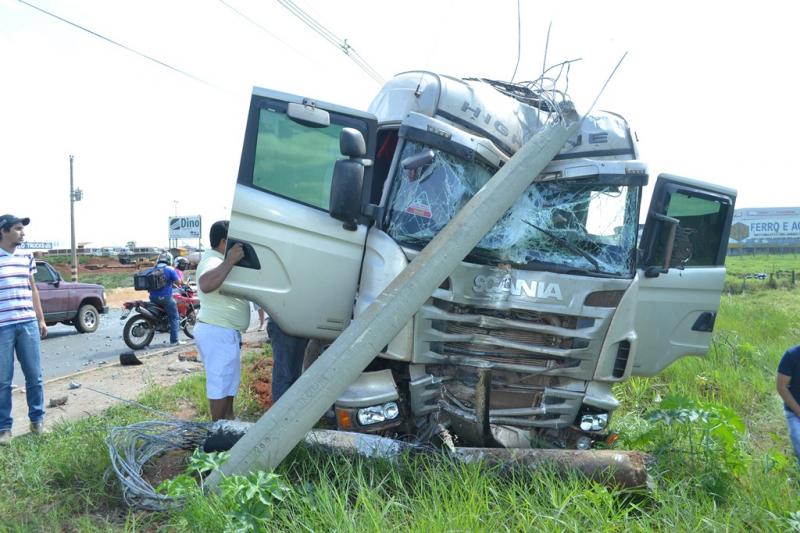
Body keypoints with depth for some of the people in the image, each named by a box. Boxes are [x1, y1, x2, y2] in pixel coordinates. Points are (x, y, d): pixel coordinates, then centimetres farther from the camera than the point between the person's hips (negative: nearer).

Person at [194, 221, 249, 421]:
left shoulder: (220, 260, 15)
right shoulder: (213, 261, -20)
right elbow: (206, 284, -41)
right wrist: (230, 261, -42)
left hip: (225, 331, 11)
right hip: (217, 332, -11)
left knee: (230, 381, 21)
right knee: (220, 383, -2)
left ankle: (229, 419, 34)